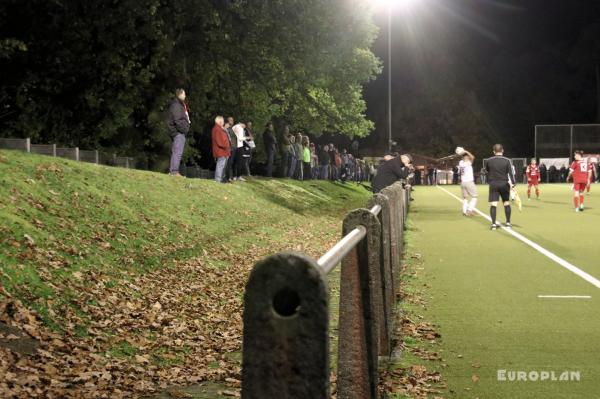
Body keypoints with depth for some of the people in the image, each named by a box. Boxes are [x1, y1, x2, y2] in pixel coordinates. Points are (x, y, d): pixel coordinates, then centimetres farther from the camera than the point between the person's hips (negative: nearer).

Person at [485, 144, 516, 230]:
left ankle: (493, 224, -9)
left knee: (493, 204, -3)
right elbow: (511, 173, -10)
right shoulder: (507, 161, -5)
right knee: (507, 203, 13)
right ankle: (508, 223, 16)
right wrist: (513, 183, -12)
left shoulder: (489, 161, -1)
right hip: (504, 184, 0)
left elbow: (486, 170, 17)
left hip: (493, 184, 0)